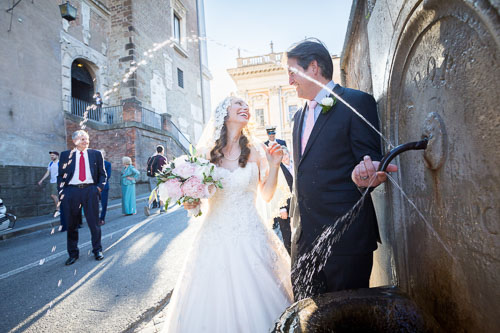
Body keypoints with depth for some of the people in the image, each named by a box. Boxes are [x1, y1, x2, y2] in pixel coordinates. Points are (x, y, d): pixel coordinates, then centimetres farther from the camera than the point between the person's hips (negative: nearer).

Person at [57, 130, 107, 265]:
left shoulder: (96, 154, 8)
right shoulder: (66, 155, 8)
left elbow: (102, 173, 10)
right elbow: (60, 174, 9)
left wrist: (99, 187, -3)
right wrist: (62, 190, -1)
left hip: (90, 190, 0)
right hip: (71, 191, 1)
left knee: (94, 222, 4)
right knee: (71, 224, 8)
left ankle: (97, 250, 18)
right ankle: (73, 253, 22)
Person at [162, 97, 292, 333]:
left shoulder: (255, 150, 1)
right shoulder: (205, 151, 0)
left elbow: (266, 195, 6)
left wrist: (274, 165, -5)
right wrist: (190, 203, -10)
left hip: (250, 236, 0)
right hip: (215, 236, 0)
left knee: (254, 300, 7)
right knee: (215, 301, 10)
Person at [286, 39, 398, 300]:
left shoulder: (357, 102, -6)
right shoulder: (299, 116, 17)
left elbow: (371, 160, -9)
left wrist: (364, 175, -32)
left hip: (346, 236, -7)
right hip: (304, 237, 7)